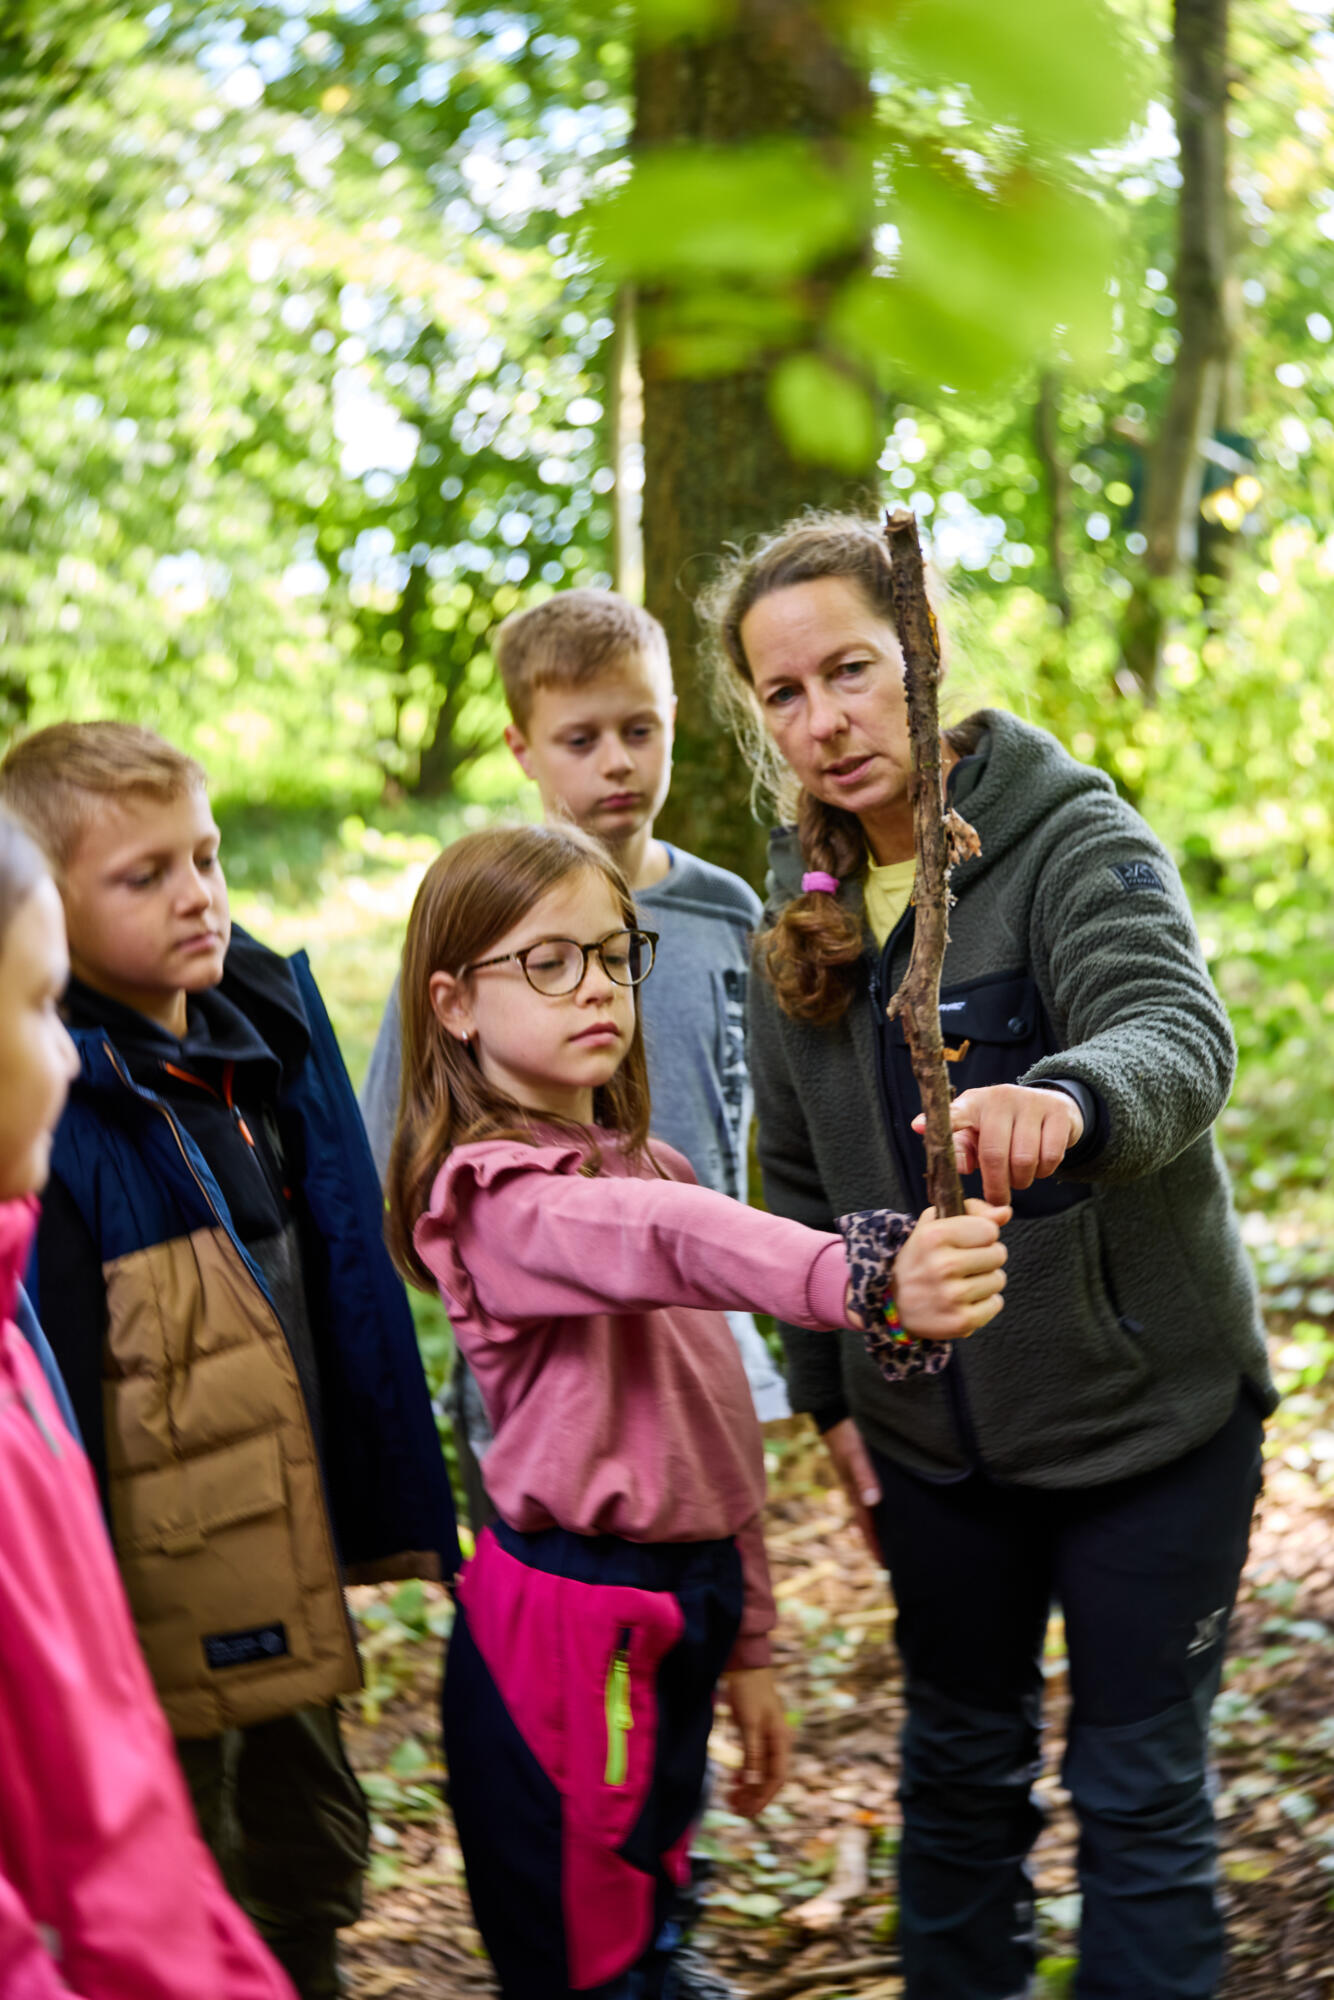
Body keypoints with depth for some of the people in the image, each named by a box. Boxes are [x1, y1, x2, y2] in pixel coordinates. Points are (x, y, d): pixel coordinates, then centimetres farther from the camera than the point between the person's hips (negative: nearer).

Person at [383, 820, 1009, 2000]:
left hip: (683, 1605, 8)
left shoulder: (646, 1167, 13)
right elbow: (670, 1242, -39)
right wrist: (864, 1280, -56)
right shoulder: (495, 1194, -16)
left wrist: (748, 1644, 17)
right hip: (567, 1622, -8)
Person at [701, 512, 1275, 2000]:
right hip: (935, 1432, 5)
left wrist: (1069, 1096, -56)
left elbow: (1178, 1033, -35)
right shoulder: (804, 907, 2)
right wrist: (827, 1388, 10)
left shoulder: (1077, 840, -15)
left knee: (1137, 1789, 6)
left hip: (1145, 1414, -5)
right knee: (958, 1764, 19)